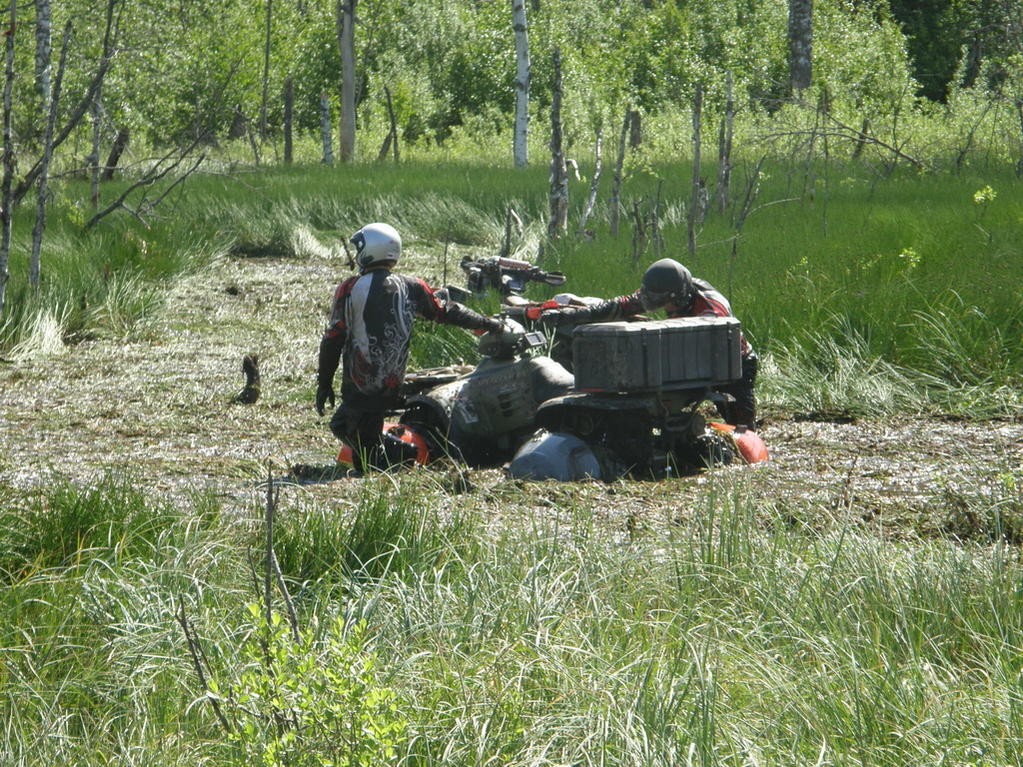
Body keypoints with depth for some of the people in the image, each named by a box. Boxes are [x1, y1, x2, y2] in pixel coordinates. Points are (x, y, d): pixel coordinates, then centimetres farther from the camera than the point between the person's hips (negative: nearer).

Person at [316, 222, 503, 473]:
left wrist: (324, 383, 3)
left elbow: (333, 339, -5)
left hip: (358, 385, -4)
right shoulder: (411, 288, 2)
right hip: (392, 386, 4)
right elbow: (445, 312, 9)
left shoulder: (349, 289, -6)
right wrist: (487, 324, 23)